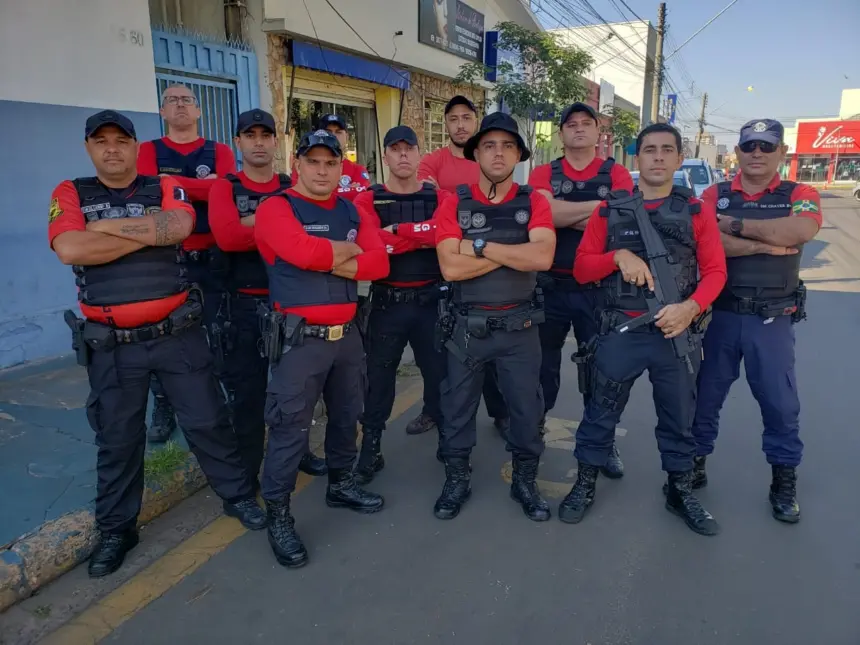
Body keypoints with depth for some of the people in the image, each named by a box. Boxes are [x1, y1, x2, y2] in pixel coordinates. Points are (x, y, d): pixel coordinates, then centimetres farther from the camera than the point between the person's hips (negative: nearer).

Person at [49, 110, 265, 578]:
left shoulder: (165, 189, 4)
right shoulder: (70, 194, 3)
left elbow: (179, 226, -19)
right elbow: (70, 249, -17)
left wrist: (107, 226, -14)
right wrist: (148, 234, -13)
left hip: (176, 333, 0)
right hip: (110, 344, 1)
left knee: (207, 421, 9)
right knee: (117, 439, 11)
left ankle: (238, 495, 28)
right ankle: (116, 529, 29)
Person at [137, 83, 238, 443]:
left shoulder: (220, 152, 7)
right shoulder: (148, 151, 6)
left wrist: (172, 182, -13)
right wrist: (202, 186, -16)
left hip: (211, 260, 0)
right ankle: (163, 411, 23)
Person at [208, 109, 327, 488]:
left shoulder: (294, 188, 8)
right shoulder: (224, 188, -2)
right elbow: (227, 236, -20)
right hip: (245, 306, -3)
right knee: (247, 392, 5)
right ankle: (246, 472, 20)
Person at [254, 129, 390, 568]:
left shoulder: (351, 211, 11)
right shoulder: (276, 208, -7)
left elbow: (379, 262, -1)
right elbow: (303, 251, -27)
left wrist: (329, 261, -14)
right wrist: (348, 250, -9)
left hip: (346, 334, 7)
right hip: (300, 339, -6)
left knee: (347, 416, 19)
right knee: (290, 431, -1)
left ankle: (340, 485, 40)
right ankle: (277, 516, 15)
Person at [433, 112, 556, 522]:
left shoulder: (534, 203, -1)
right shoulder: (454, 204, -4)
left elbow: (542, 257, -19)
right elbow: (451, 267, -17)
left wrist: (480, 245, -18)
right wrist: (513, 253, -15)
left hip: (519, 326, 1)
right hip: (467, 327, 0)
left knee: (526, 407, 11)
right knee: (458, 406, 12)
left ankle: (525, 482, 33)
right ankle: (456, 480, 32)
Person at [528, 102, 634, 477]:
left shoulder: (617, 174, 3)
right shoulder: (544, 174, 3)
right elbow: (545, 213, -17)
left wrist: (567, 216, -12)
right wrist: (600, 206, -14)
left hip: (597, 287, 0)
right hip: (551, 285, 0)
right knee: (543, 363, 13)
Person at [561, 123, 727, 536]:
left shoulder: (697, 211, 5)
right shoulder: (610, 210, 4)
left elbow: (715, 270, 0)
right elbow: (581, 268, 2)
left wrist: (691, 308, -18)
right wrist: (618, 256, -16)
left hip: (676, 332, 1)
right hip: (620, 331, -1)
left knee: (679, 417, 14)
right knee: (601, 411, 9)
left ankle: (680, 491, 33)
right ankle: (585, 485, 26)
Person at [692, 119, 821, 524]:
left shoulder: (800, 196, 2)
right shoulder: (713, 196, 3)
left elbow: (800, 230, -21)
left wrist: (736, 224, -15)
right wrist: (764, 244, -17)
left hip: (772, 320, 0)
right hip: (719, 315, 1)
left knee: (780, 402, 8)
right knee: (705, 394, 11)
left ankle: (784, 480, 25)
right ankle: (695, 462, 28)